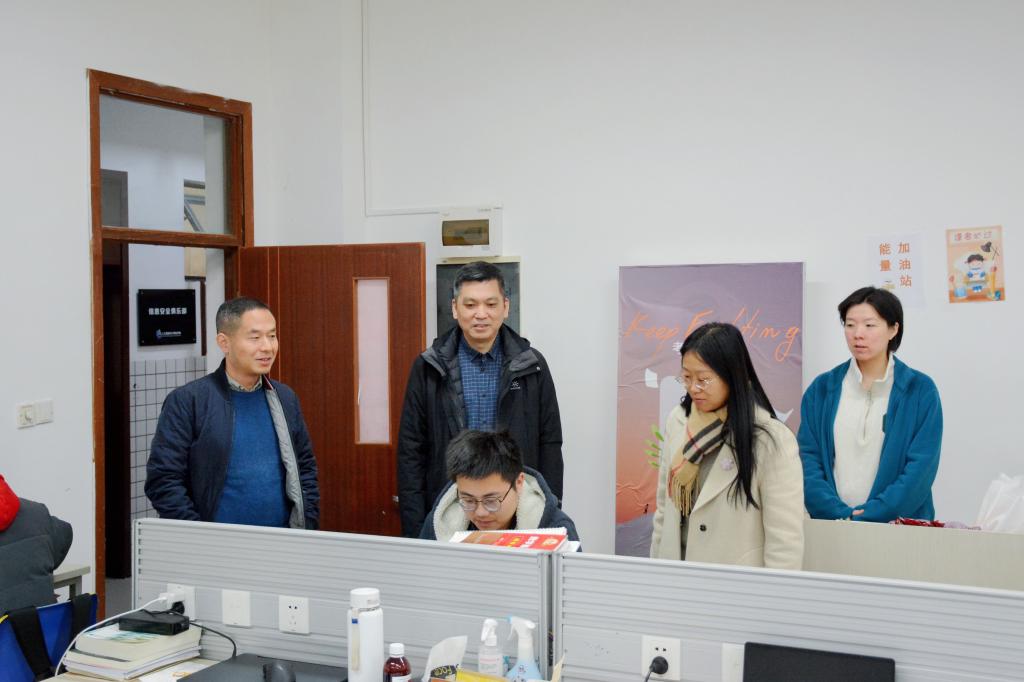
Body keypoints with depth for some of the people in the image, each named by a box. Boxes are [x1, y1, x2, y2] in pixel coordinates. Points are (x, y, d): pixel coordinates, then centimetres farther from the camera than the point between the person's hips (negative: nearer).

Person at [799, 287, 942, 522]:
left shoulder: (921, 391, -1)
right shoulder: (821, 389, 4)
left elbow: (921, 467, -8)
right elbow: (808, 459, -1)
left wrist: (868, 516, -15)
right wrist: (841, 514, -14)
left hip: (898, 524, -1)